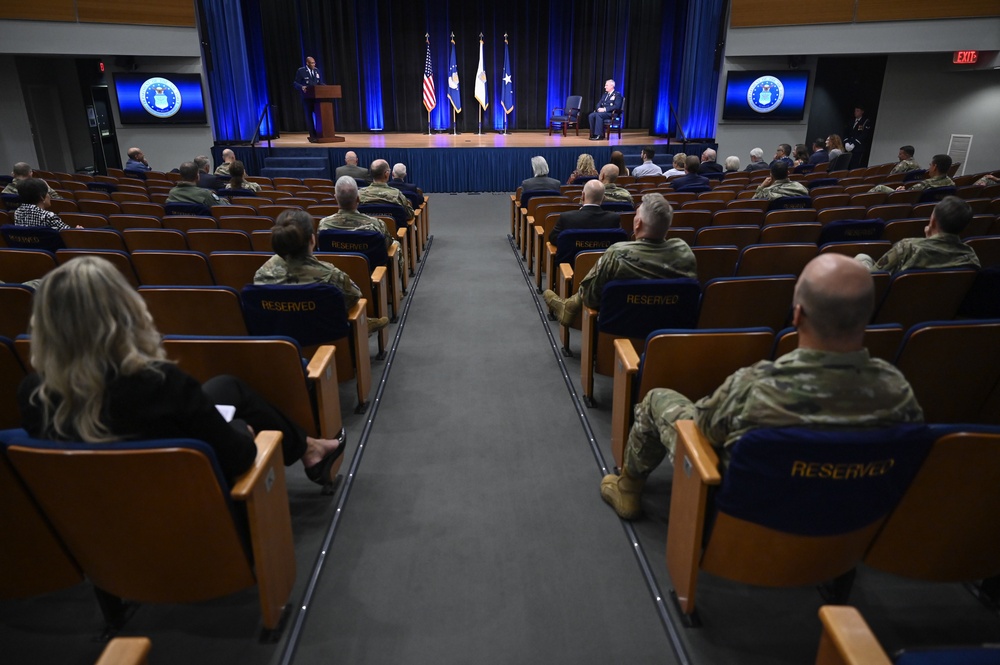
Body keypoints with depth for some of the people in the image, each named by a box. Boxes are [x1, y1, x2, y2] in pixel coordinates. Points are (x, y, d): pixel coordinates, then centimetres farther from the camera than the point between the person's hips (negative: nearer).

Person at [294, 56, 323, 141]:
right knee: (309, 116, 0)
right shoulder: (301, 71, -3)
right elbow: (296, 83, -4)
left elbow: (320, 83, 16)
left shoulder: (317, 70, 11)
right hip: (307, 98, -4)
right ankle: (312, 136, 3)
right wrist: (302, 87, -24)